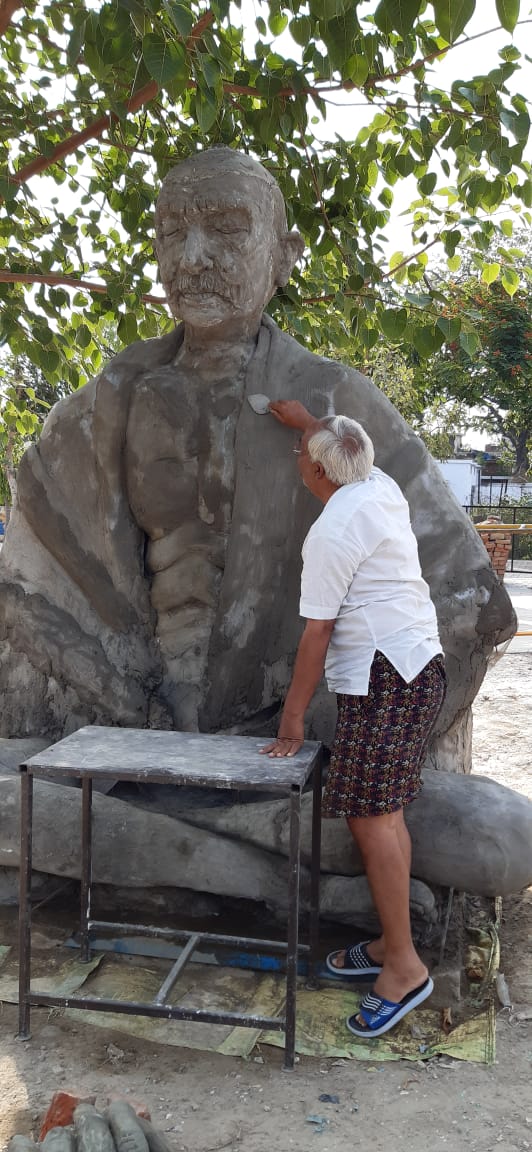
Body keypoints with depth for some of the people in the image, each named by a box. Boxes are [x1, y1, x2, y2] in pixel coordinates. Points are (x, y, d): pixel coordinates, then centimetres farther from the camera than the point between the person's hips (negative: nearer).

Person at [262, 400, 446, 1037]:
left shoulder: (331, 532, -14)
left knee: (370, 816, -9)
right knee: (382, 812, 13)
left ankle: (404, 965, -2)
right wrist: (302, 418, 49)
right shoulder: (382, 488, 11)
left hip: (382, 678, -10)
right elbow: (348, 444, 36)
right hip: (420, 665, 10)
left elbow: (317, 632, -13)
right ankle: (390, 942, 21)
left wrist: (292, 716, -6)